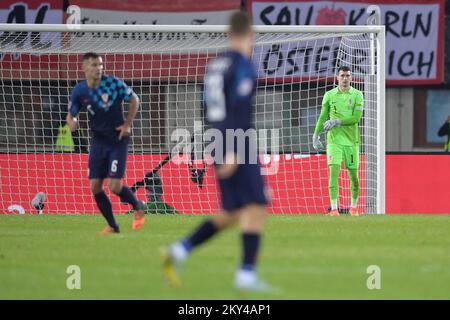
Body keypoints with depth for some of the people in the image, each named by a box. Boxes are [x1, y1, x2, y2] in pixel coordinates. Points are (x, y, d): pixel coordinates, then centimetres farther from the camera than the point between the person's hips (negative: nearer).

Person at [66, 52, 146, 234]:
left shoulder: (113, 83, -14)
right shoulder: (79, 91, -5)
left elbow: (134, 100, -1)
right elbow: (71, 114, 5)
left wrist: (127, 124, -6)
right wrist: (71, 122, -20)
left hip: (118, 141, -4)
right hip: (98, 142, 4)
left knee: (114, 186, -13)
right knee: (95, 187, -1)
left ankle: (138, 207, 17)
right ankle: (112, 226, 15)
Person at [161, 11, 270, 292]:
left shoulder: (215, 65, 16)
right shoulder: (243, 64, -10)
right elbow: (239, 108, -20)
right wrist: (234, 151, -24)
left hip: (222, 148, 9)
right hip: (238, 146, -9)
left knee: (231, 214, 10)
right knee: (257, 207, -8)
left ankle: (178, 252, 0)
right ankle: (247, 275, -14)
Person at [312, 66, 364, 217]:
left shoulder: (357, 95, 2)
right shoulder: (329, 95, 6)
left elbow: (356, 118, -8)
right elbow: (322, 117, 11)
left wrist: (337, 122, -16)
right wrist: (316, 135, 4)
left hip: (351, 140, 0)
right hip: (334, 140, 0)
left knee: (353, 174, 5)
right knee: (334, 171, -14)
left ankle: (354, 207, 24)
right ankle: (334, 209, -16)